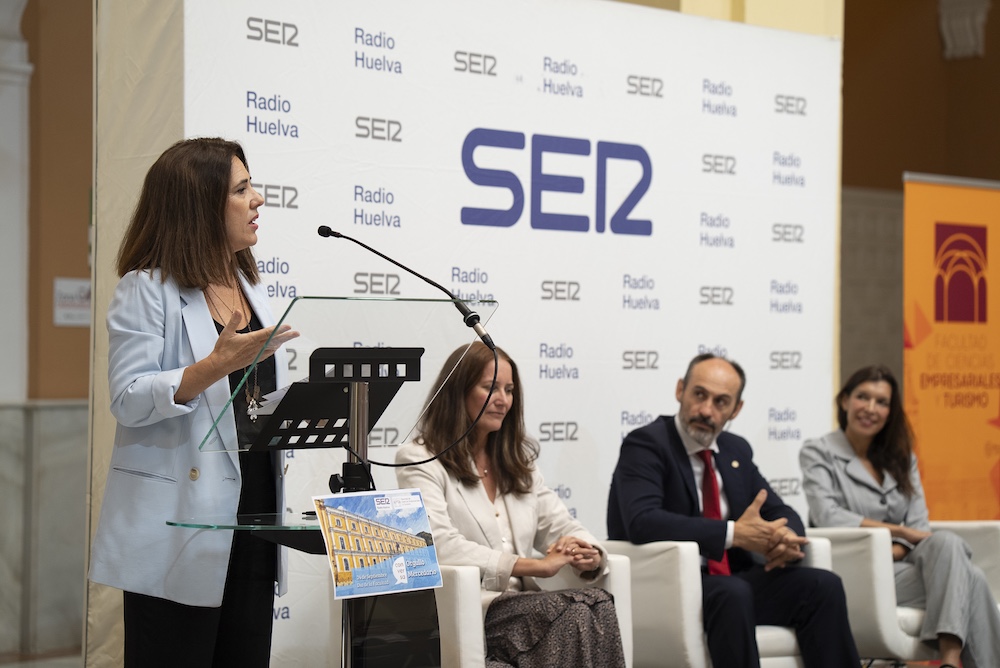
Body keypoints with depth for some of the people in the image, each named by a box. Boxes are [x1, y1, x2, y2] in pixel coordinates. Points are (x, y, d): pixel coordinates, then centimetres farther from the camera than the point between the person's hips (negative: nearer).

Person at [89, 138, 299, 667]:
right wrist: (218, 364, -26)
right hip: (181, 520, -7)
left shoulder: (249, 287, 16)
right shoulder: (147, 290, -6)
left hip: (253, 506, 7)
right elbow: (129, 401, -16)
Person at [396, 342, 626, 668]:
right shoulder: (419, 460, 2)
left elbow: (563, 528, 19)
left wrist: (589, 555, -7)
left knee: (599, 604, -28)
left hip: (522, 608, 6)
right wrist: (535, 566, -19)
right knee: (580, 608, -31)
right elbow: (440, 545, -14)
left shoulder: (518, 461, 25)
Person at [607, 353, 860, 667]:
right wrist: (735, 534, -28)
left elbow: (781, 513, 16)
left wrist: (787, 537, -11)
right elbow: (642, 521, -26)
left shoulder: (736, 450, 13)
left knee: (823, 585, -12)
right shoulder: (645, 444, -10)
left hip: (731, 580, 7)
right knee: (733, 593, -36)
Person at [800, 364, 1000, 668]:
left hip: (900, 565, 5)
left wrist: (893, 552, -14)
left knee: (945, 542, -31)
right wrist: (901, 531, -11)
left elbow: (919, 526, 8)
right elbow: (827, 516, -12)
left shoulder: (901, 457, 19)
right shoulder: (818, 453, 4)